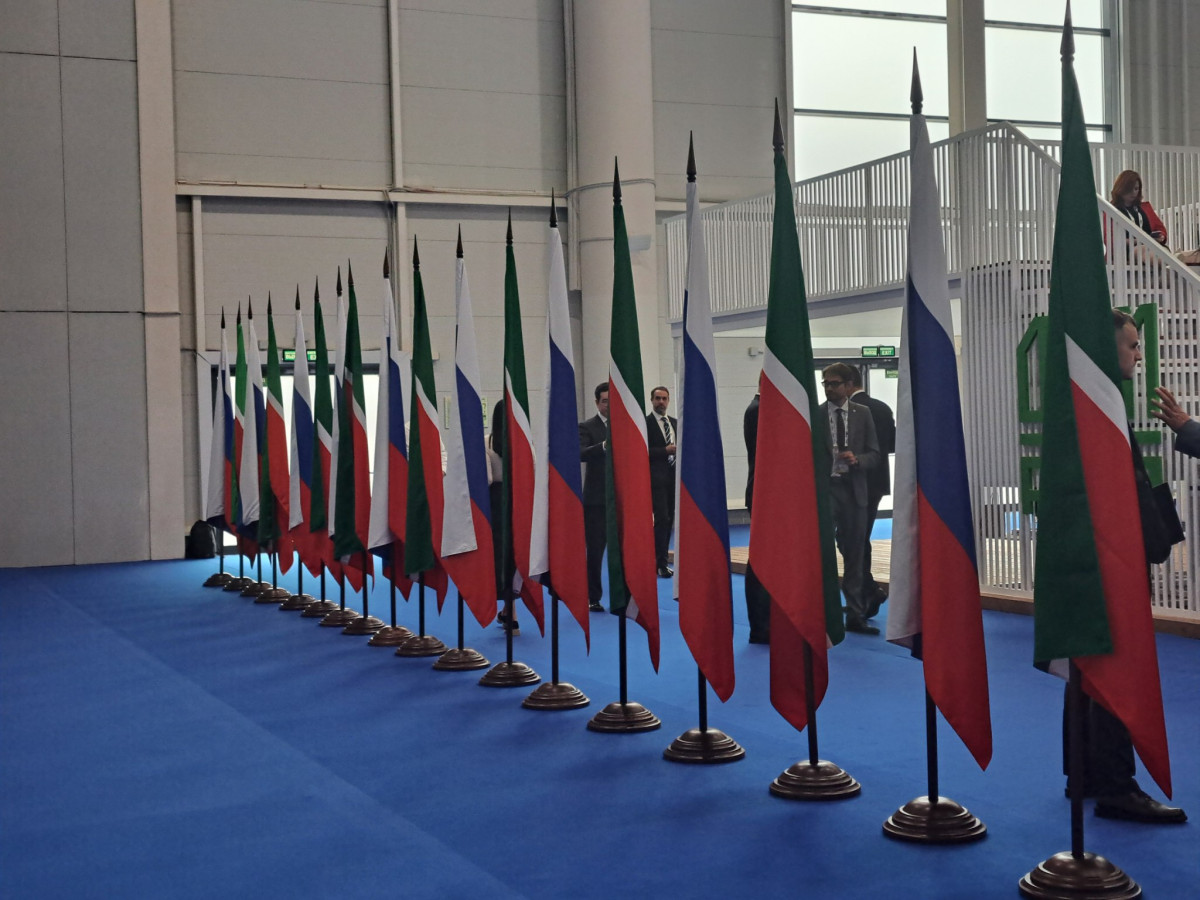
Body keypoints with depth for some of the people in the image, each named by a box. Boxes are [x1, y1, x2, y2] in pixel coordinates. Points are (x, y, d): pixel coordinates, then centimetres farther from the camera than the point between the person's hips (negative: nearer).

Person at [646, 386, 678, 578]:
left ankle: (660, 561, 13)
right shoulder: (645, 423, -4)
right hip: (656, 477, -6)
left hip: (673, 476, 6)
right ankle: (660, 563, -9)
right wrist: (666, 450, -18)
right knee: (662, 518, -12)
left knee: (669, 519, 6)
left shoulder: (675, 422, 17)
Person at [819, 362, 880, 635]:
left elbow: (874, 454, 6)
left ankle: (855, 615, 20)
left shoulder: (862, 414, 7)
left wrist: (857, 459, -12)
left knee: (854, 554, 10)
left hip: (854, 490, 3)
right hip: (824, 489, -3)